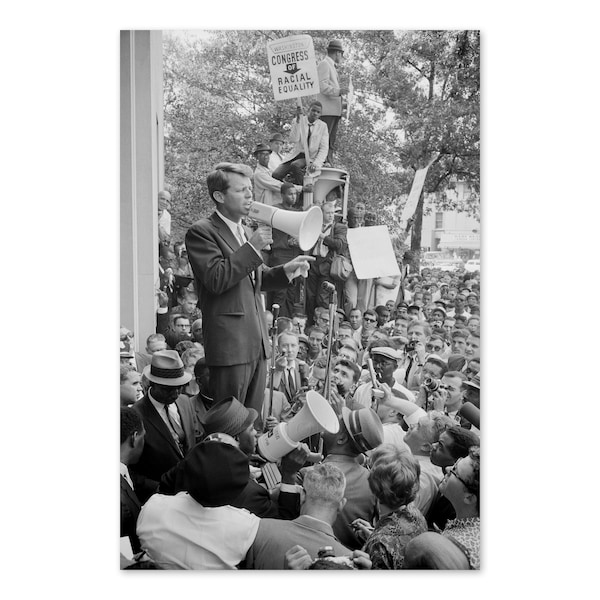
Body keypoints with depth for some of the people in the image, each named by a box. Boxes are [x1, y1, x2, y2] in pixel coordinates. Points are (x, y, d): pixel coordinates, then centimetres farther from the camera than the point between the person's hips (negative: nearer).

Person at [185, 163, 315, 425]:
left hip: (258, 342, 8)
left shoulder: (242, 231, 18)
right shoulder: (202, 232, -8)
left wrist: (286, 270, 9)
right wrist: (252, 247, -19)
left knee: (253, 419, 11)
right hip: (230, 343, -8)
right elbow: (216, 280, -20)